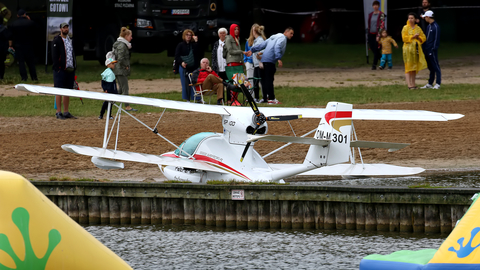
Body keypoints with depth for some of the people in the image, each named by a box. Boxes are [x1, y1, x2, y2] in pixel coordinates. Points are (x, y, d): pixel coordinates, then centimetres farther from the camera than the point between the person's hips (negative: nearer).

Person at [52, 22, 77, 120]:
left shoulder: (70, 40, 19)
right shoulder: (56, 41, -4)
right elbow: (54, 56, -10)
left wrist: (74, 67, 14)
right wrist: (57, 68, -16)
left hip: (70, 70, 7)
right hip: (61, 70, -7)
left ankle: (66, 112, 14)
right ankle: (58, 113, -5)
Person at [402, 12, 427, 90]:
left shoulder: (418, 28, 13)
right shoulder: (405, 28, 1)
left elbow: (423, 37, 12)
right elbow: (404, 38, -9)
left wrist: (418, 37, -7)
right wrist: (413, 37, -16)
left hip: (416, 49, 5)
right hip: (408, 48, -5)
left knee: (415, 67, 8)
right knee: (408, 67, -9)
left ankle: (413, 84, 15)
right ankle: (409, 84, -11)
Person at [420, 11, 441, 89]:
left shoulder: (436, 27, -11)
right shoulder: (428, 26, 16)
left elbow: (436, 39, -14)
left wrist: (433, 49, -17)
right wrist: (424, 47, 15)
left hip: (432, 50, -9)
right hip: (427, 50, 9)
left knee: (436, 67, -5)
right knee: (430, 67, 13)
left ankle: (438, 84, -4)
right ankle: (430, 84, 17)